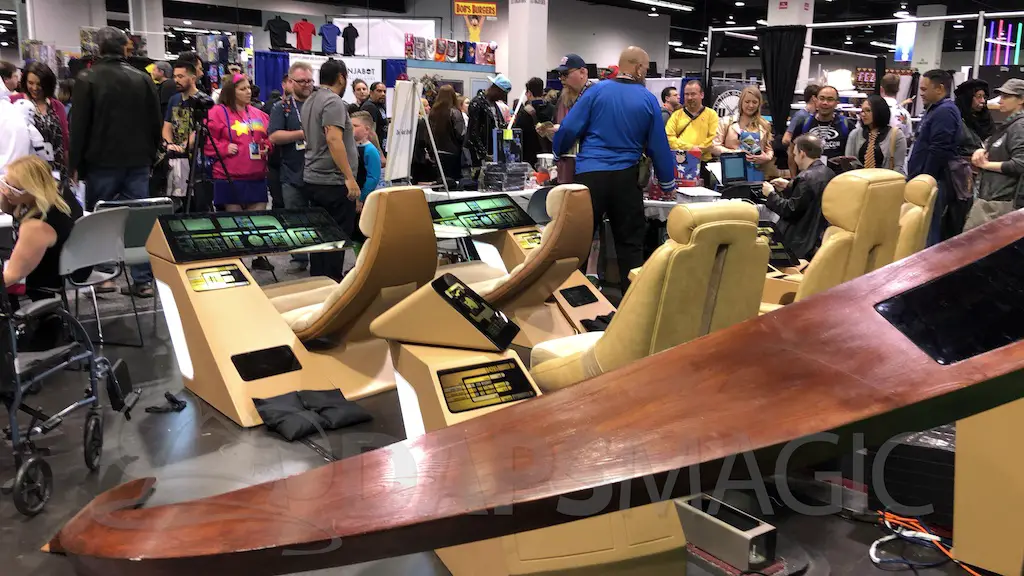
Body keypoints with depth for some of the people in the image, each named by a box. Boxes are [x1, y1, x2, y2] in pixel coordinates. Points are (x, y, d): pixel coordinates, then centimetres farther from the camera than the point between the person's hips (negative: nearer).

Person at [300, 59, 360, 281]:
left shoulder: (310, 101, 17)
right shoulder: (333, 102, -13)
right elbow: (333, 139, -23)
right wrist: (350, 178, -23)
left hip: (313, 179, 9)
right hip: (333, 182, -9)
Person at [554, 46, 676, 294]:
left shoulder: (597, 90, 1)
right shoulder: (649, 99, 3)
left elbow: (569, 129, -3)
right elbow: (659, 146, 5)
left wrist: (558, 154, 17)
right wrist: (668, 183, 15)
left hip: (590, 174, 0)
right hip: (626, 177, 1)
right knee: (630, 243, 10)